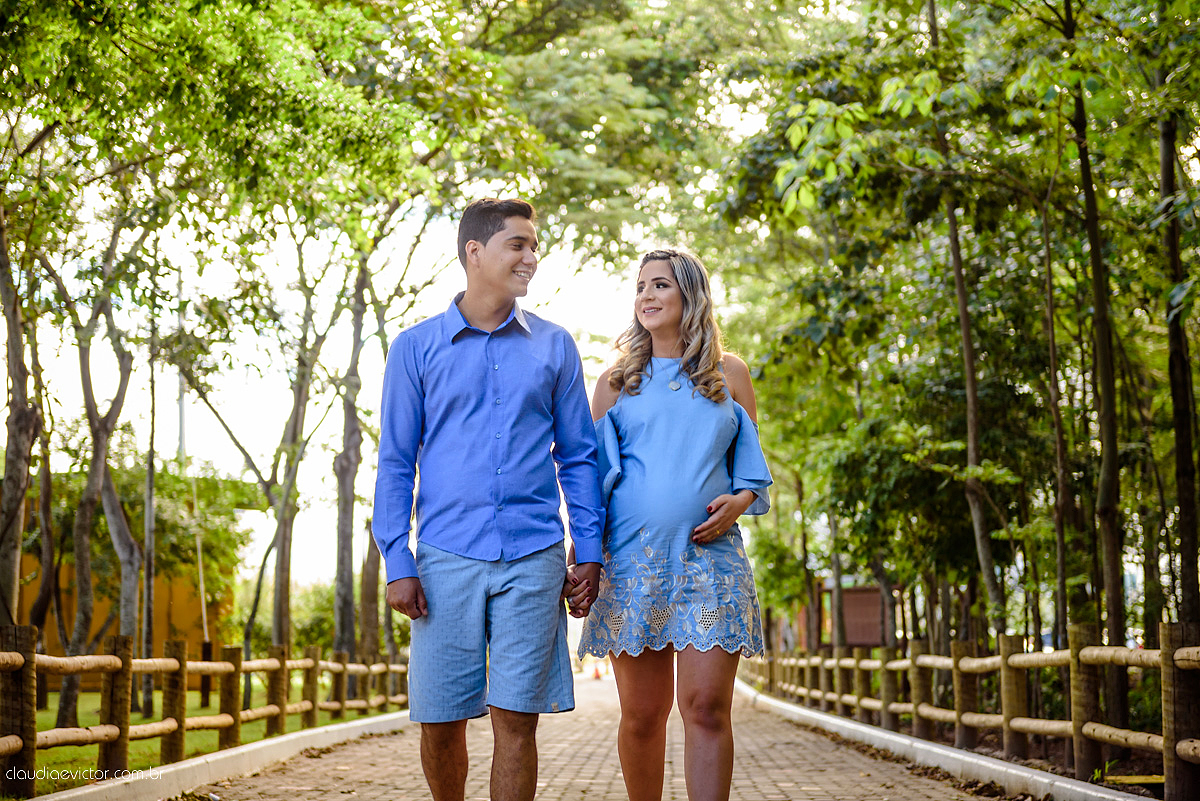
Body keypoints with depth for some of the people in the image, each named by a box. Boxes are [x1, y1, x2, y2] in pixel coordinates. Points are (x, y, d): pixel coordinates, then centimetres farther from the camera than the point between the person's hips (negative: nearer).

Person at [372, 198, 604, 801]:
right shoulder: (416, 348, 6)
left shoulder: (554, 346, 11)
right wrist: (397, 561, -2)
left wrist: (589, 548, 4)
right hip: (447, 557, 0)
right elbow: (395, 462, 6)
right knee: (439, 722, 4)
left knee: (515, 719, -2)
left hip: (532, 558, 1)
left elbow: (578, 455, 13)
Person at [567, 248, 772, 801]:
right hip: (631, 561, 0)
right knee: (642, 714, 2)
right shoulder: (618, 381, 12)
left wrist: (739, 501, -4)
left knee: (707, 707, -11)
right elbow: (592, 477, 10)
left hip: (709, 555, 0)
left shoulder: (730, 374, 14)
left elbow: (751, 466, 19)